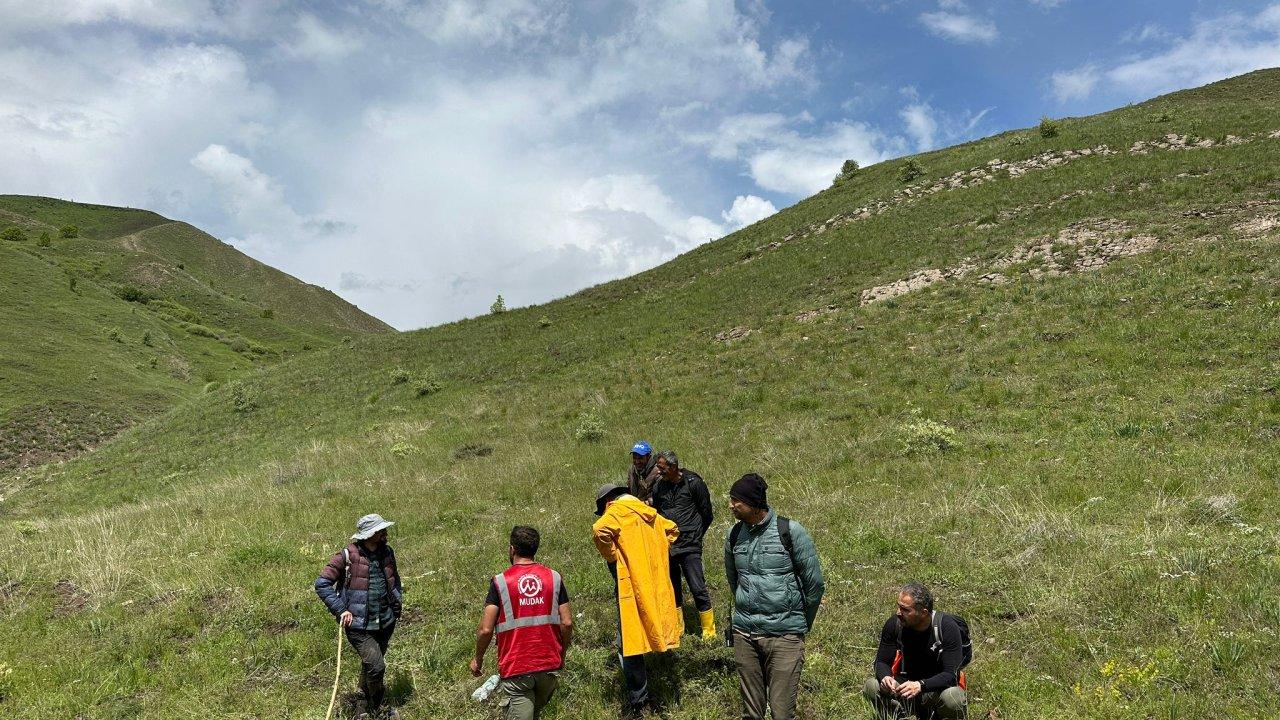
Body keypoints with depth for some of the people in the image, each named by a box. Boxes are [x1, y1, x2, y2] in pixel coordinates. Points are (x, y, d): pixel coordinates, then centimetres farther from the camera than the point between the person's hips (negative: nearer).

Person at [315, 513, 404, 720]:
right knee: (376, 666, -13)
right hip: (359, 625, -6)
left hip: (385, 623, 6)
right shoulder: (347, 556, -15)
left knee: (369, 665, 19)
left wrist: (397, 601, 9)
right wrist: (341, 610, -17)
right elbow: (321, 584, -13)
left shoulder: (386, 552, 3)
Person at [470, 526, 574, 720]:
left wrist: (478, 658, 7)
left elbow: (486, 629, -10)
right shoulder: (554, 578, 0)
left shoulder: (500, 582, -9)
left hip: (516, 669, -3)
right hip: (550, 665, 4)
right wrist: (561, 655, 14)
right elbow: (567, 623, -2)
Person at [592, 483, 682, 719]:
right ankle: (640, 693, 31)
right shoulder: (648, 513, 15)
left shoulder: (617, 512, -8)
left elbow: (600, 530, -29)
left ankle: (638, 700, 6)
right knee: (644, 635, 20)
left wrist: (612, 557, -14)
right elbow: (672, 530, 30)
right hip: (655, 585, 7)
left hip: (632, 585, -7)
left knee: (629, 644, 1)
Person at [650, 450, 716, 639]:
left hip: (689, 546, -5)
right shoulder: (658, 486, 5)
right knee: (672, 589, 12)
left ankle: (709, 632, 4)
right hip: (667, 547, 5)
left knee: (698, 588, -6)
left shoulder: (693, 483, -8)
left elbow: (706, 513, 2)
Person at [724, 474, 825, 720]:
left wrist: (802, 624, 8)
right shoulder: (735, 535, 4)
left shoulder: (790, 531, -10)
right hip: (744, 635, 4)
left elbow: (815, 584, -2)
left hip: (784, 635, -4)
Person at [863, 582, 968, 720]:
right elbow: (881, 661, -2)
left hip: (936, 688, -3)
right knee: (871, 687, -23)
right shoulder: (894, 623, -11)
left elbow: (951, 674, -23)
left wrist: (920, 685, -39)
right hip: (905, 685, 3)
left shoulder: (947, 627, -20)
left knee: (953, 697, -36)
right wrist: (885, 677, -27)